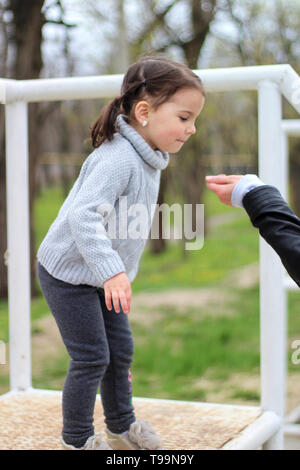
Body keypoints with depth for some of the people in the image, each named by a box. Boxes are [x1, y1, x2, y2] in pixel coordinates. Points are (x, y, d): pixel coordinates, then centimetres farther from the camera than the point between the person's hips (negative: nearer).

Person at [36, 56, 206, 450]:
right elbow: (83, 215, -39)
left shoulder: (147, 159, 4)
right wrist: (110, 271, -44)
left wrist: (118, 271, 22)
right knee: (92, 358, -3)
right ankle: (77, 441, 14)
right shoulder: (118, 158, -28)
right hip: (69, 274, -9)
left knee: (121, 349, 14)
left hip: (101, 274, 9)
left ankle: (121, 427, 32)